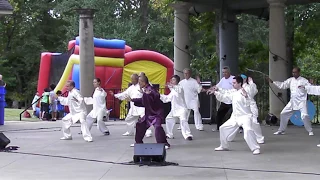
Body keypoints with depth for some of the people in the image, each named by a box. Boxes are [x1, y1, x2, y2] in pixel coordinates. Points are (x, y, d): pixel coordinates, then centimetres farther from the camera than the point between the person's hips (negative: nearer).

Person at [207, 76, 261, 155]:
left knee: (248, 130, -34)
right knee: (223, 128, 15)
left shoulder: (244, 92, -14)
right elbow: (224, 97, 19)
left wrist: (245, 96, -44)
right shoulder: (234, 94, 10)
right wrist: (215, 92, 12)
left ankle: (255, 148, -25)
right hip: (235, 117, 9)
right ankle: (224, 146, 33)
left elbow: (247, 103, -27)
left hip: (245, 116, -9)